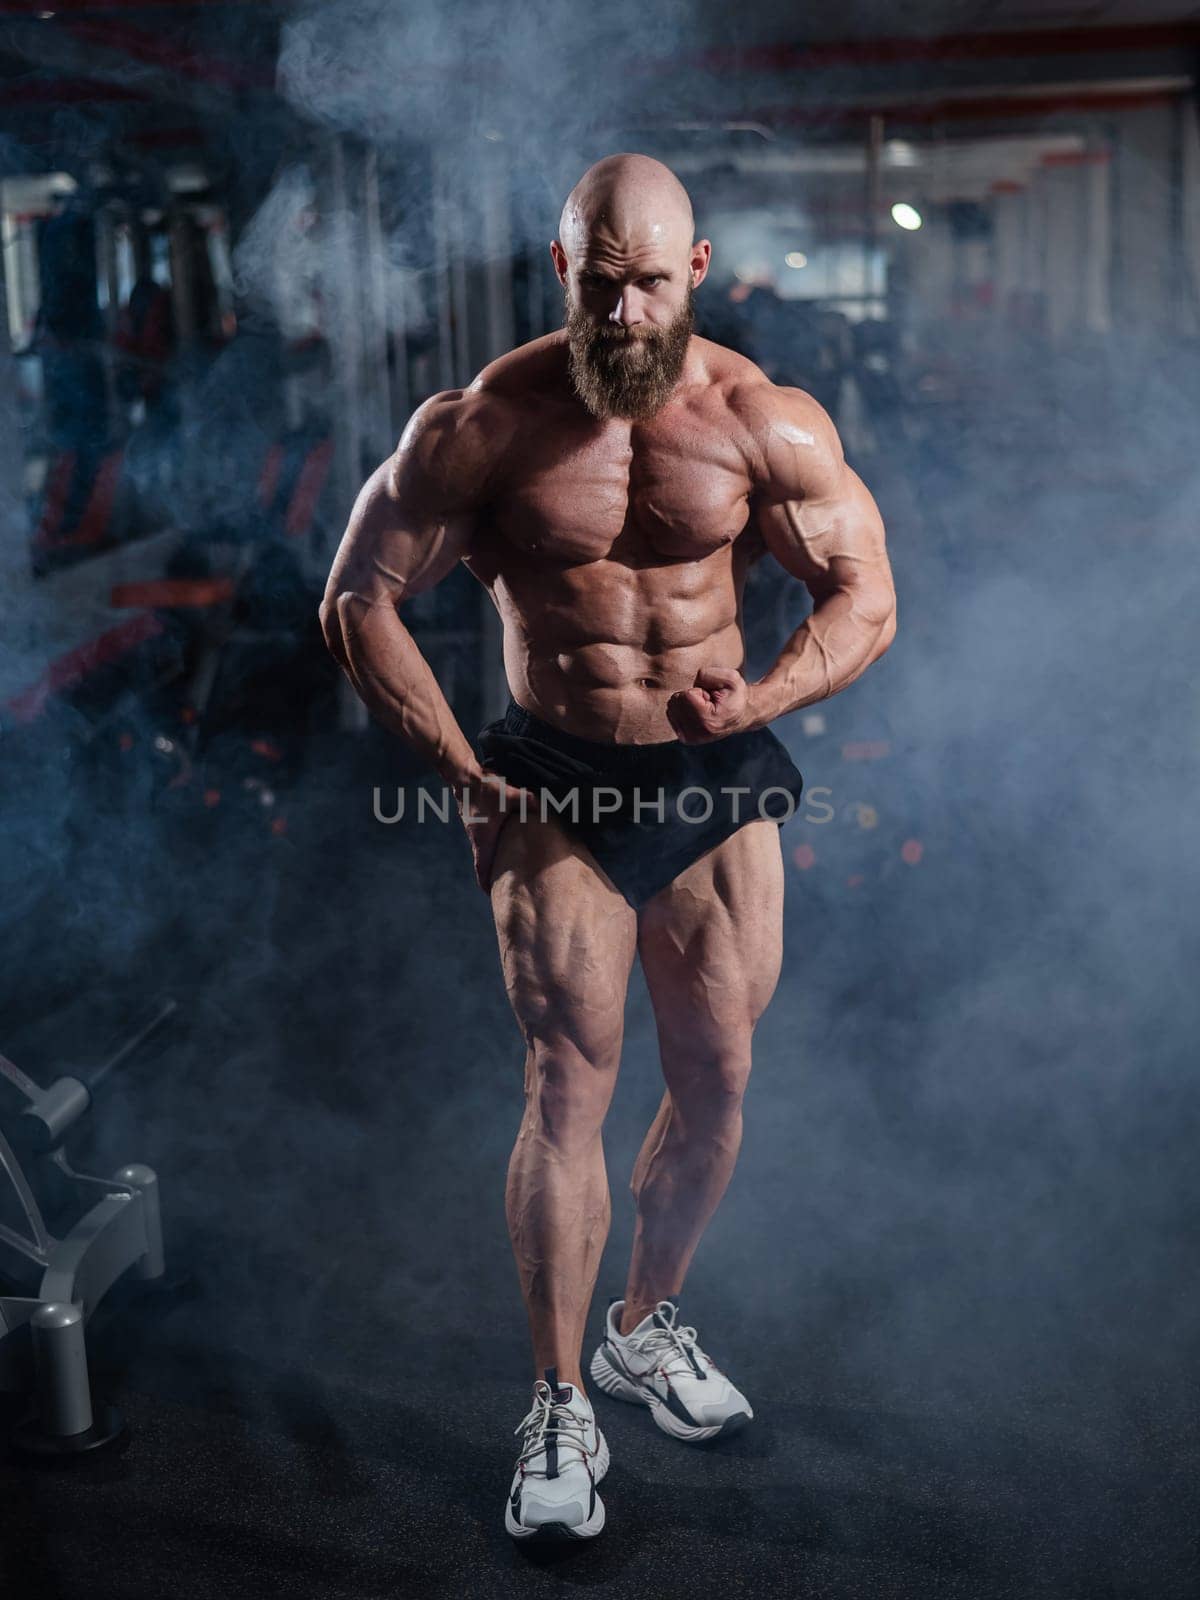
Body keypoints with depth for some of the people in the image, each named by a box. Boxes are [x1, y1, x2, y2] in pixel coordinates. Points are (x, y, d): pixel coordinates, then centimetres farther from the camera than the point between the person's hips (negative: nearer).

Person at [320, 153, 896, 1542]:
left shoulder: (767, 424, -6)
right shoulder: (483, 427, -11)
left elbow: (867, 601, 2)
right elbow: (358, 603, -4)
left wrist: (760, 701, -16)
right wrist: (469, 776, -8)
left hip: (717, 780, 3)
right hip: (556, 785, -2)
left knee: (718, 1082, 8)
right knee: (571, 1085, -6)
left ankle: (647, 1326, 34)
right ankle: (557, 1411, 10)